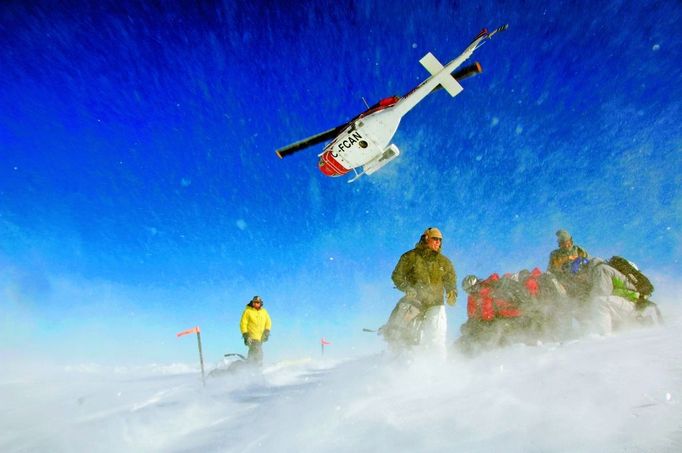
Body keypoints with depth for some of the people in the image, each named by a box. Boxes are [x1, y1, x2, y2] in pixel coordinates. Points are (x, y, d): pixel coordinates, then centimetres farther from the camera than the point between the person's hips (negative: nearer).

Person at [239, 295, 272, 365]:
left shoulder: (264, 312, 10)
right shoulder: (247, 311, -5)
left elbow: (268, 322, 14)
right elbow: (243, 323, -5)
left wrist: (267, 331, -1)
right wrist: (245, 334, -13)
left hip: (260, 337, 6)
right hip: (251, 337, -6)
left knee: (253, 352, 16)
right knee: (258, 353, -17)